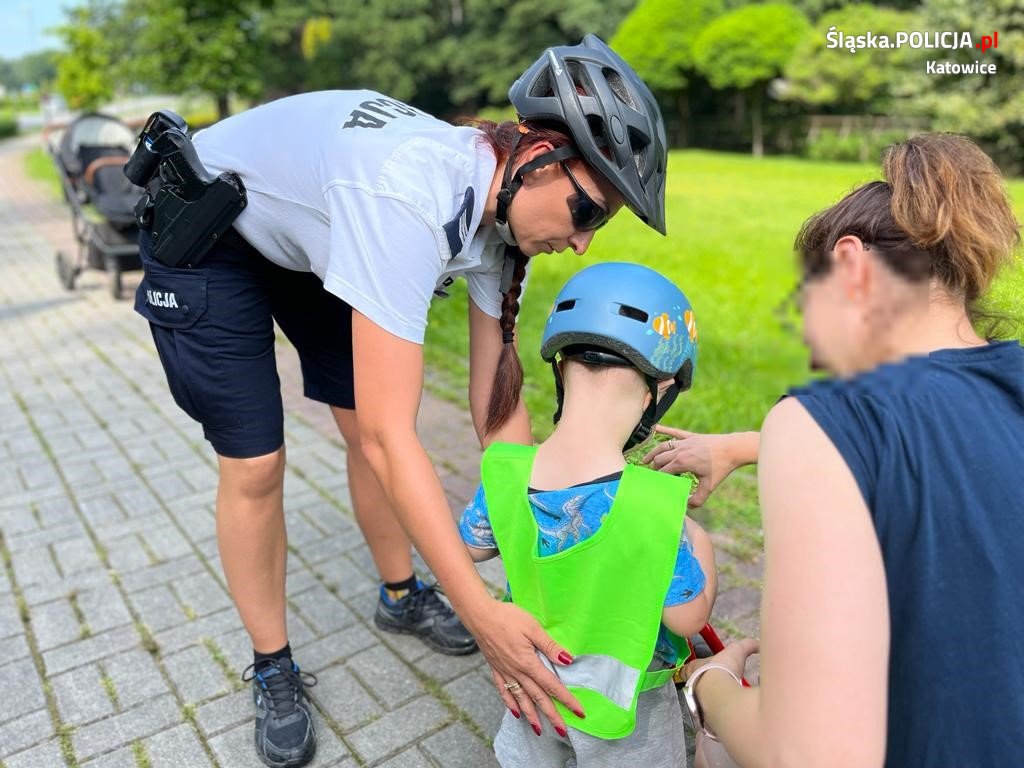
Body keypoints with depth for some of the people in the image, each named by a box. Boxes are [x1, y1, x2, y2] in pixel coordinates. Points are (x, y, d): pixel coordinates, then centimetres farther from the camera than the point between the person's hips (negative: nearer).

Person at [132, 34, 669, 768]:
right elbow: (391, 438, -42)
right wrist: (482, 611, -37)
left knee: (364, 423, 4)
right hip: (205, 234, -6)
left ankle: (401, 597, 28)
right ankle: (273, 670, 17)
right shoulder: (410, 198, -42)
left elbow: (496, 404, -11)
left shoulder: (506, 212, -17)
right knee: (254, 465, -6)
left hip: (311, 237, 6)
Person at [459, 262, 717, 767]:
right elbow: (689, 617, -20)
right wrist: (700, 544, -5)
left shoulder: (504, 473, -21)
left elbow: (471, 546, -1)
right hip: (623, 705, -3)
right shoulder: (656, 507, -35)